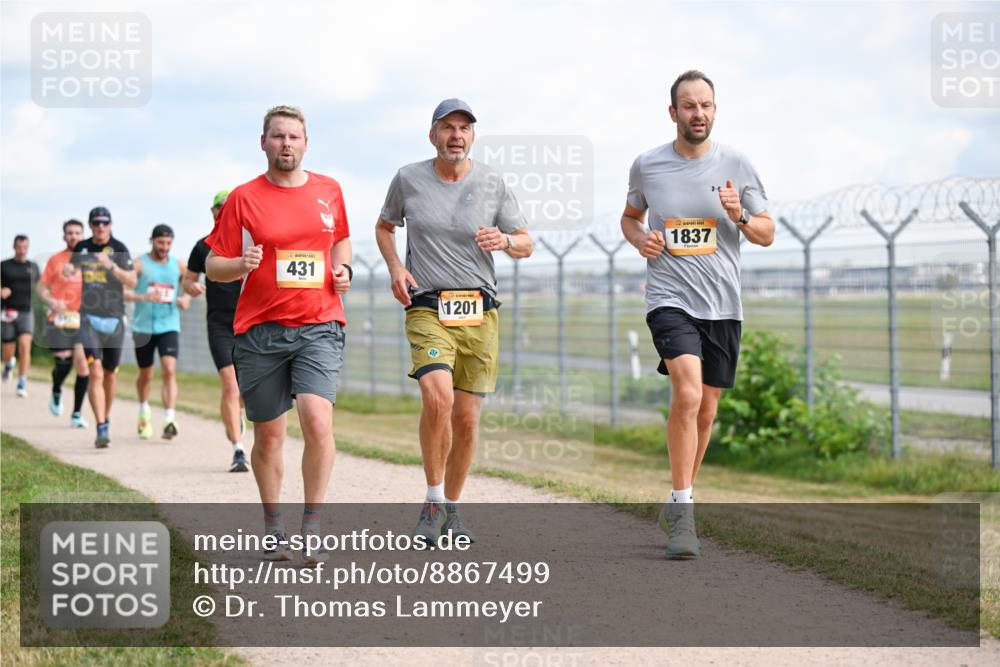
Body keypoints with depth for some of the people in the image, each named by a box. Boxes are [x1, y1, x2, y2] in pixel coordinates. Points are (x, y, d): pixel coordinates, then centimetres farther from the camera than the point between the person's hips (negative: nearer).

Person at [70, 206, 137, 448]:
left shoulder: (119, 249, -3)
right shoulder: (82, 248, 5)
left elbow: (132, 282, -11)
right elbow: (72, 270, 22)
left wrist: (111, 266, -26)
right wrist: (68, 270, -2)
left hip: (114, 318, 0)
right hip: (89, 318, 0)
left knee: (110, 374, 11)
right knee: (95, 372, -15)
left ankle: (106, 418, 34)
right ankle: (101, 428, -19)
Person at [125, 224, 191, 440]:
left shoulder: (178, 265, 6)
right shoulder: (139, 264, -5)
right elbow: (121, 291, -15)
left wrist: (187, 298, 0)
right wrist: (143, 297, -32)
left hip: (169, 326, 1)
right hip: (143, 327, -1)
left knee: (170, 370, -17)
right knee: (146, 375, 13)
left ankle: (170, 420, -26)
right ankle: (144, 411, 42)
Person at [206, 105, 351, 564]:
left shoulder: (329, 191, 9)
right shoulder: (243, 199, 1)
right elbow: (213, 267, 3)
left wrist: (343, 269, 7)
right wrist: (242, 264, -18)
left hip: (318, 326, 1)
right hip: (260, 331, 0)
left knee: (318, 421, -19)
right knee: (268, 436, 6)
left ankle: (312, 527, -8)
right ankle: (273, 527, 25)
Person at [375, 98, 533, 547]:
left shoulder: (491, 184, 3)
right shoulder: (408, 179, 3)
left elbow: (526, 244, 11)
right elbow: (384, 227, 20)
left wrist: (505, 241, -13)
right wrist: (394, 266, 1)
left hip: (480, 312, 2)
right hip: (426, 309, -2)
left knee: (467, 417, 3)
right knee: (437, 396, -25)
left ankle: (452, 507, 25)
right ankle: (433, 503, -8)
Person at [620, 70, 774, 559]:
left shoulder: (737, 166, 2)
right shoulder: (647, 166, 2)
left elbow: (767, 234, 7)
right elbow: (630, 216, 20)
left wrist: (740, 216, -14)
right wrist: (640, 239, -2)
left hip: (722, 305, 3)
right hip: (670, 299, -2)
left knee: (705, 412, 10)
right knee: (688, 394, -24)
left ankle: (677, 504, 29)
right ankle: (683, 509, -16)